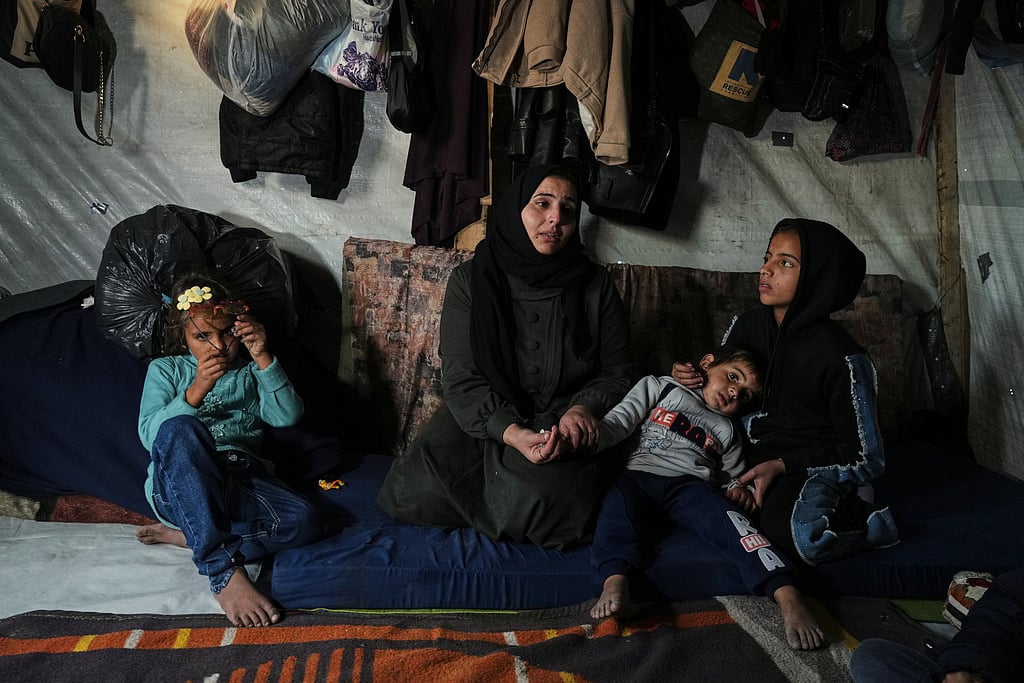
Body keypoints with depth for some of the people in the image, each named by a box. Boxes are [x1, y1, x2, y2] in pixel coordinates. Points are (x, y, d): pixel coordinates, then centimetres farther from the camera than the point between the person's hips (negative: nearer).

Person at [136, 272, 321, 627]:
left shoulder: (250, 370, 20)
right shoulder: (165, 369, 15)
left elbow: (287, 416, 1)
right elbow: (150, 434, -3)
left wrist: (263, 358, -9)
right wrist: (197, 390, -18)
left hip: (241, 479, 2)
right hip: (181, 484, -1)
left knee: (303, 520, -29)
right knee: (179, 430, -37)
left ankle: (183, 536, -13)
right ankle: (224, 572, -39)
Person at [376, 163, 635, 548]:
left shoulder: (595, 286, 2)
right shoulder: (470, 280, -3)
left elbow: (618, 371, 8)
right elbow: (460, 377, -9)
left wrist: (584, 408, -15)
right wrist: (511, 433, -26)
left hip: (563, 423, 0)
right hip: (483, 419, 1)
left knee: (543, 494, -32)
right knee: (411, 492, -23)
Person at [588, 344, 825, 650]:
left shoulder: (728, 432, 31)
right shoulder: (659, 387, 20)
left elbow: (731, 476, 31)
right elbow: (615, 425, 9)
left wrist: (736, 488, 6)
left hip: (690, 485, 2)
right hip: (637, 475, -1)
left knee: (728, 518, -29)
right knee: (616, 507, -35)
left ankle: (787, 596, -44)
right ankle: (615, 582, -54)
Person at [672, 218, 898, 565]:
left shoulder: (841, 358, -17)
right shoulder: (747, 325, 0)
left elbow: (866, 458, -11)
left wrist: (781, 466, -19)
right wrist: (687, 377, -5)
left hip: (816, 470, -8)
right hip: (754, 457, 8)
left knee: (787, 527, -38)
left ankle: (869, 522, -6)